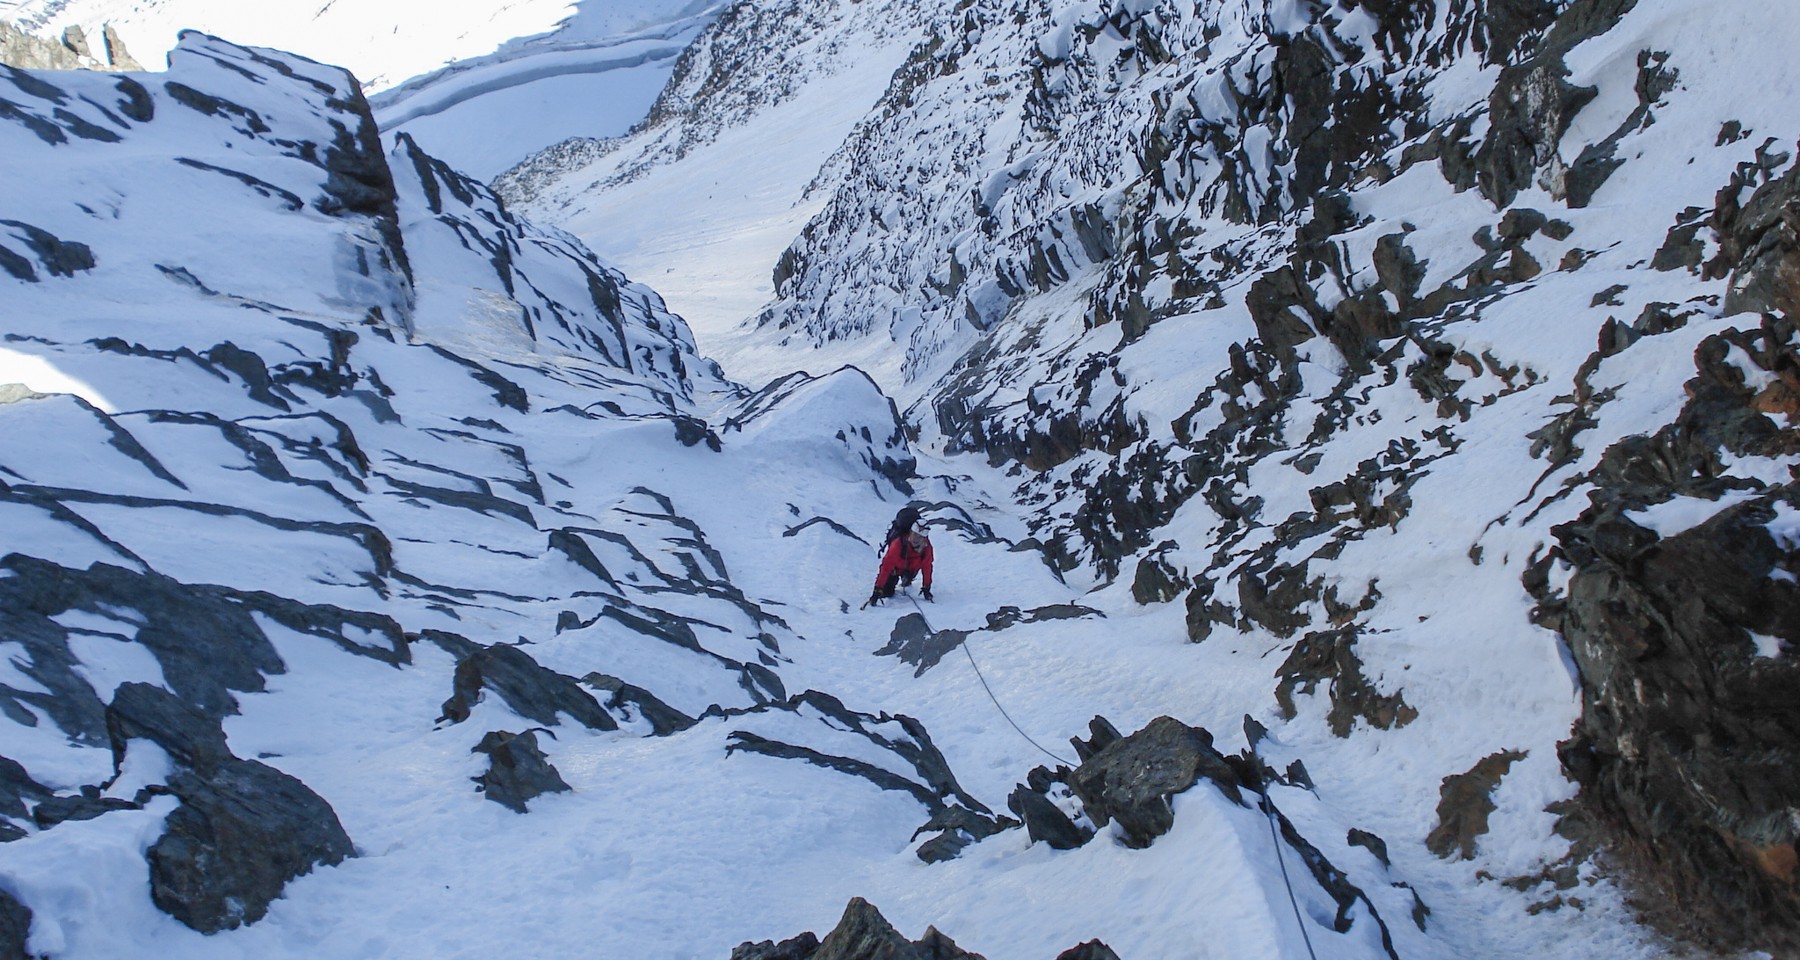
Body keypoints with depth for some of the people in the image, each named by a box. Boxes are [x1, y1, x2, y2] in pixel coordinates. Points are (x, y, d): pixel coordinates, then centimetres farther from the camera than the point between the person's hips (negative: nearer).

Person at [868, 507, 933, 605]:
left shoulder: (926, 546, -31)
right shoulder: (898, 544, -43)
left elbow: (927, 567, -15)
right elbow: (886, 567, -42)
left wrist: (926, 588, -10)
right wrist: (878, 590, -43)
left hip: (912, 567, 3)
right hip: (895, 566, -3)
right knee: (887, 593, -5)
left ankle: (906, 581, 49)